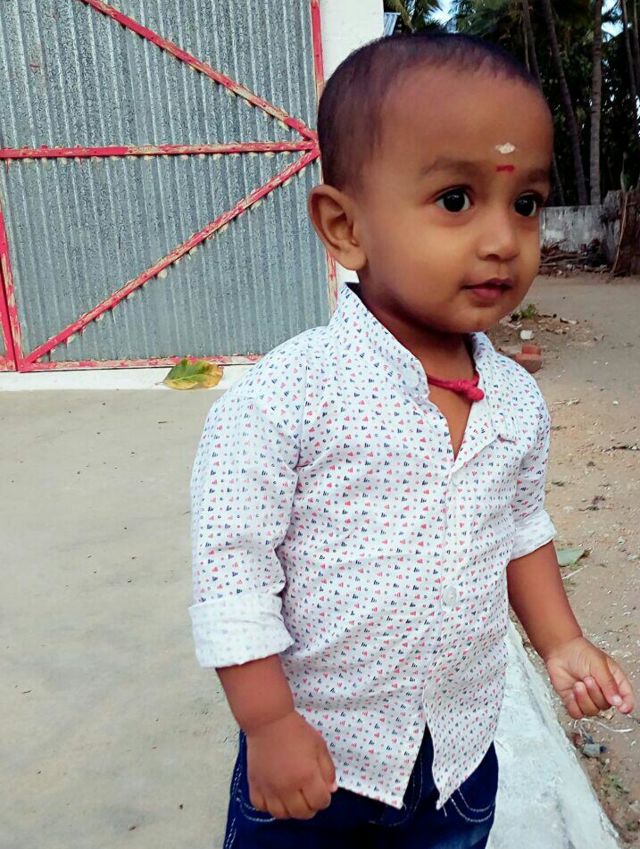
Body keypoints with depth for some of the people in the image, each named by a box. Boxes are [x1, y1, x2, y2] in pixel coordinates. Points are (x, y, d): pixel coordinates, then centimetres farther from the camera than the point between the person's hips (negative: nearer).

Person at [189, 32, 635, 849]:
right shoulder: (283, 397, -24)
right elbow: (230, 568, -18)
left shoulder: (518, 401, -5)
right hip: (311, 753, -4)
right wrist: (269, 724, -15)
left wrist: (560, 641, 7)